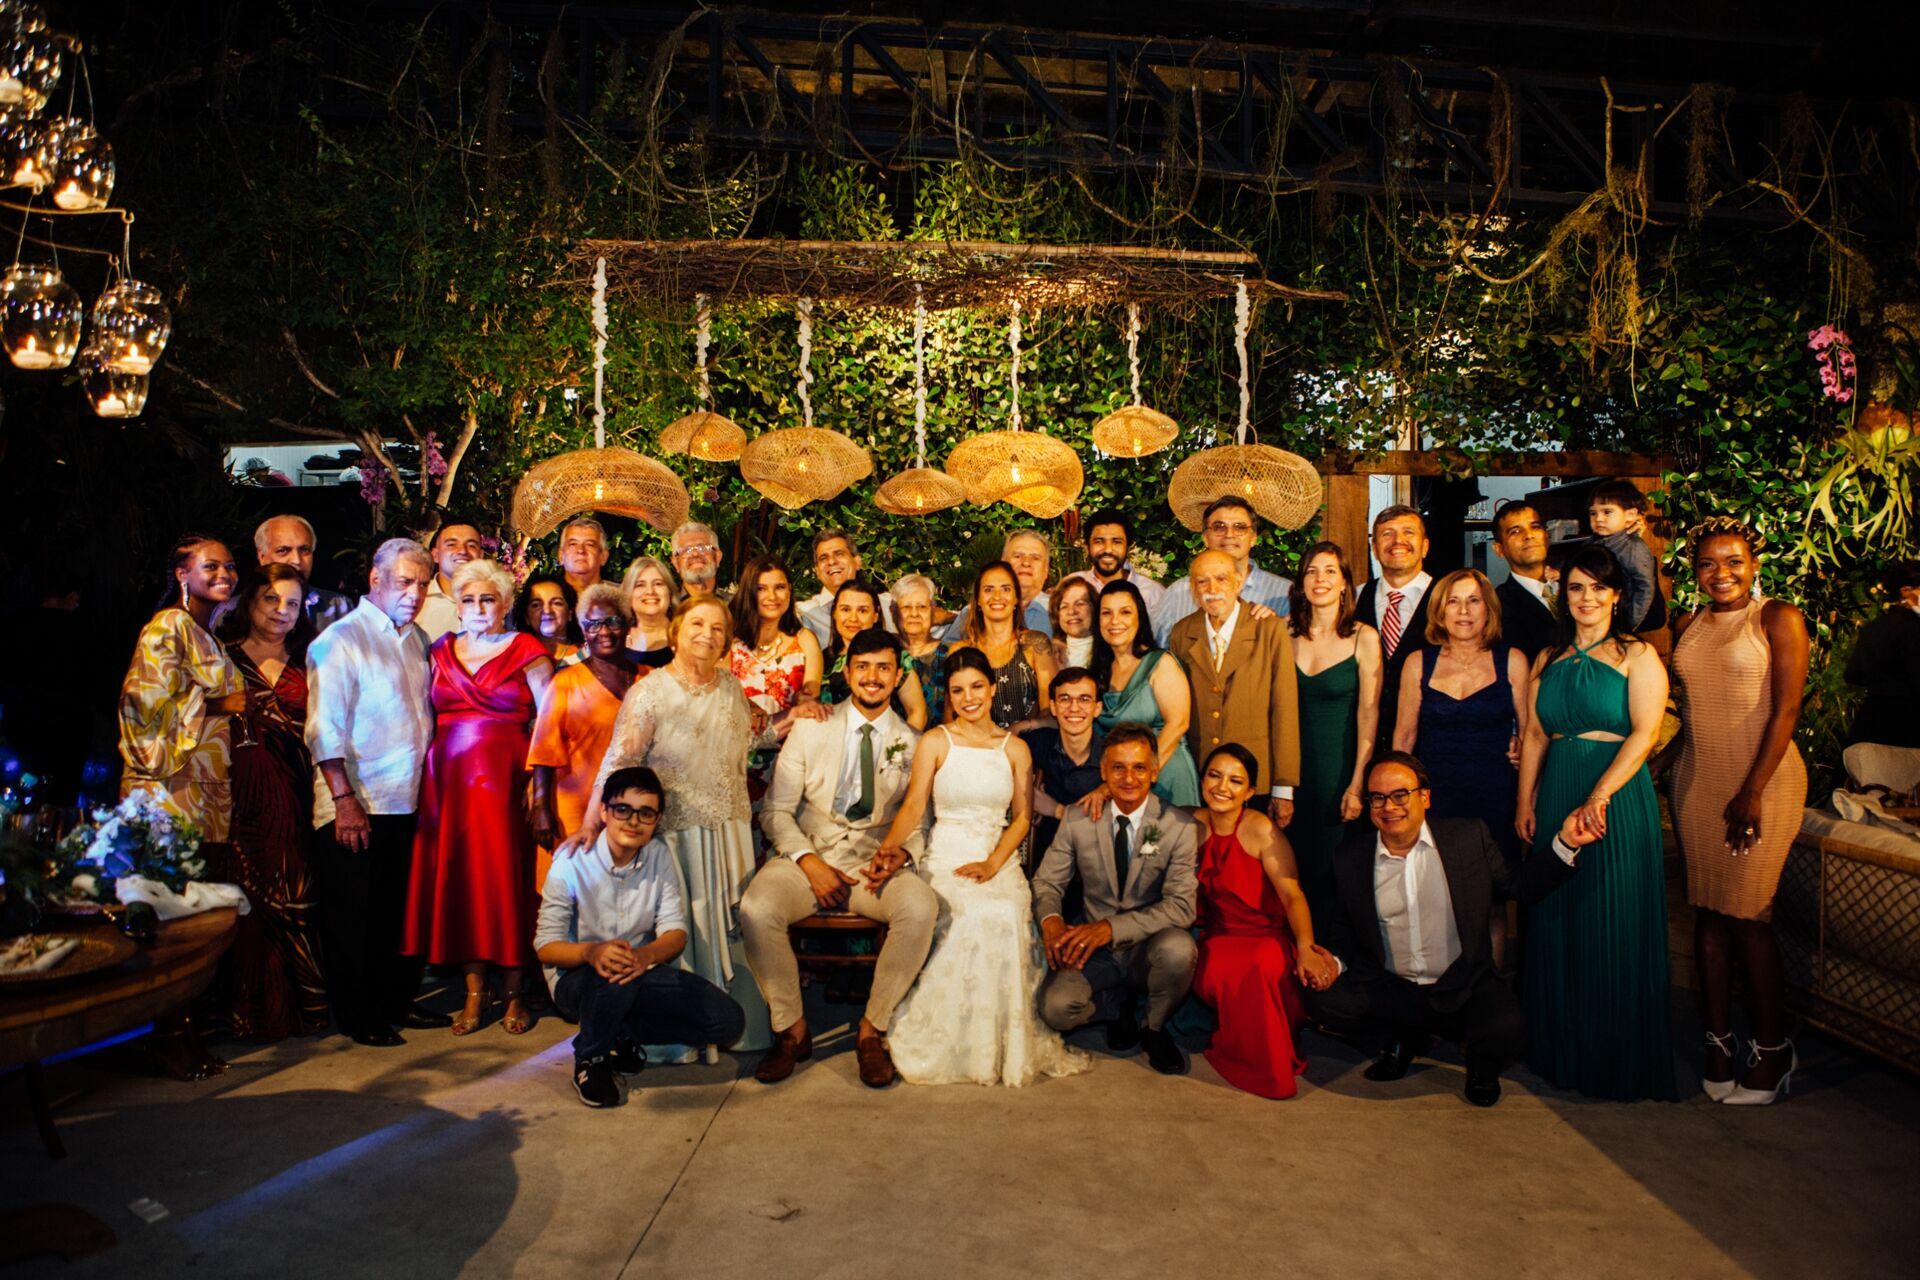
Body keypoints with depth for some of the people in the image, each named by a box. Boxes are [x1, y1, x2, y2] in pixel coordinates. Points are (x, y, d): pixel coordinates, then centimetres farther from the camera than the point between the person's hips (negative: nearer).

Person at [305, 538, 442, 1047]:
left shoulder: (419, 641, 13)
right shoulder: (340, 640, -8)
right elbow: (325, 728, -13)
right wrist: (344, 800, -18)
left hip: (408, 803, 6)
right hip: (356, 805, -6)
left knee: (401, 910, 13)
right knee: (353, 915, 4)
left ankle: (396, 1001, 25)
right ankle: (356, 1016, 15)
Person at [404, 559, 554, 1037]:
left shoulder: (527, 652, 0)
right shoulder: (441, 652, 14)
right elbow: (429, 717, 14)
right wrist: (430, 777, 3)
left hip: (504, 778, -4)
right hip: (449, 778, 4)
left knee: (506, 877, -2)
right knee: (458, 877, 3)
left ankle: (514, 993, 9)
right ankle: (475, 991, 14)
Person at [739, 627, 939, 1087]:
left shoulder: (912, 742, 8)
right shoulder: (810, 729, 6)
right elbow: (776, 810, 3)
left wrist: (899, 854, -14)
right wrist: (810, 864, -11)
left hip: (876, 864, 0)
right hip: (808, 855, 0)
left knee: (921, 908, -31)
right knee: (756, 909, -30)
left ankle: (872, 1031, -11)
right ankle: (791, 1029, -6)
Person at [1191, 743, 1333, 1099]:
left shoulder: (1261, 830, -10)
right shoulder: (1194, 824, 3)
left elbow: (1292, 895, -17)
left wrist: (1306, 947, -34)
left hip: (1268, 937, -2)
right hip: (1218, 938, 2)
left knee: (1261, 967, -38)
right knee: (1217, 971, -34)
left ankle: (1264, 1065, -9)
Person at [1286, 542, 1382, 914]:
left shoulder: (1364, 638, -6)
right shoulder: (1288, 633, 2)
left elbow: (1368, 714, -9)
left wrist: (1357, 784, -12)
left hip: (1340, 763, -3)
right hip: (1295, 761, 3)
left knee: (1333, 865, 6)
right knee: (1296, 861, 10)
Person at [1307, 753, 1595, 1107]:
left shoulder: (1469, 837, -3)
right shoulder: (1350, 859, -1)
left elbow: (1518, 887, 5)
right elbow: (1343, 930, 9)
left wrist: (1565, 843, -7)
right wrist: (1334, 962, -12)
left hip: (1464, 989, -2)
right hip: (1389, 991, 2)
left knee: (1506, 1031, -31)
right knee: (1322, 998, -21)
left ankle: (1481, 1066, 10)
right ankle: (1404, 1042, 11)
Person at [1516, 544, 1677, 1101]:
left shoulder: (1637, 655, -3)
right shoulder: (1549, 659, 12)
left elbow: (1645, 733, -12)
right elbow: (1533, 734, 11)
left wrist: (1598, 797, -21)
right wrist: (1525, 802, 3)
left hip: (1617, 796, -5)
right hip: (1555, 796, 5)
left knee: (1613, 925, 0)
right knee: (1556, 922, 9)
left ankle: (1618, 1060, 15)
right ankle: (1563, 1049, 24)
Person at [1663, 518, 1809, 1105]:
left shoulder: (1778, 618, -5)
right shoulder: (1689, 626, 11)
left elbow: (1786, 710, -10)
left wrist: (1752, 792, -15)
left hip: (1761, 781, -5)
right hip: (1695, 780, 5)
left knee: (1748, 915, -4)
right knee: (1707, 914, 6)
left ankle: (1772, 1050, 11)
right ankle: (1718, 1041, 16)